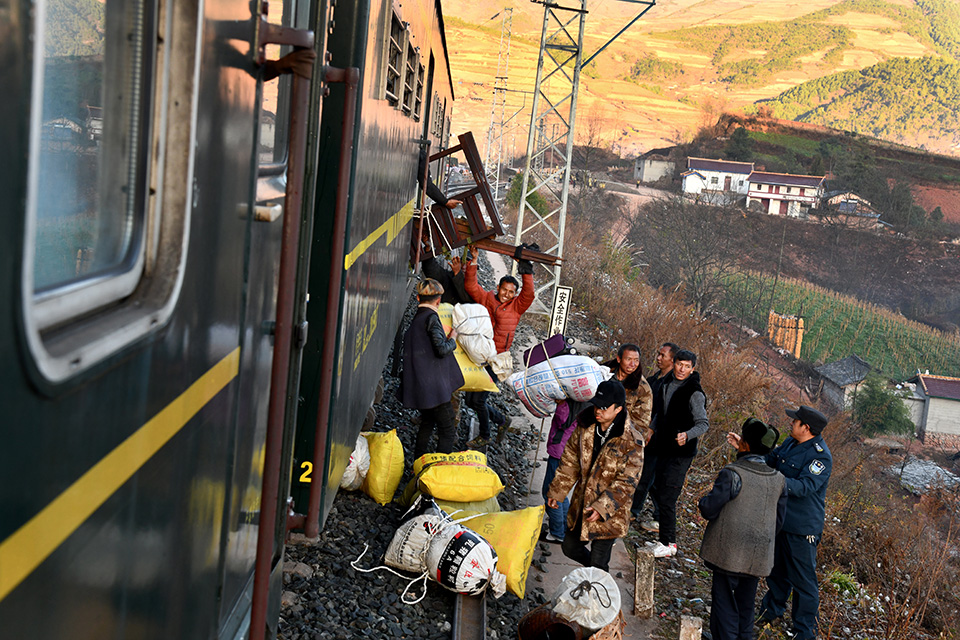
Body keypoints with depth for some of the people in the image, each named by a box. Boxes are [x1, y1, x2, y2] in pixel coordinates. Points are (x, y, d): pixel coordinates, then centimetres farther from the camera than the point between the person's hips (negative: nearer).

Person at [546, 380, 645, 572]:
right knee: (569, 547, 21)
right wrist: (556, 492, 8)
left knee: (598, 564, -1)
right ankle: (596, 568, 47)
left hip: (609, 513, -6)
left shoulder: (632, 441, -21)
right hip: (581, 506, 6)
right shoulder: (585, 428, -4)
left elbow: (625, 483, -20)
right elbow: (570, 462, 7)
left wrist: (602, 507, -26)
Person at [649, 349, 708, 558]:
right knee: (660, 493, 12)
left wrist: (688, 435, -35)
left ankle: (668, 543, 1)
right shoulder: (666, 383, 7)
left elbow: (704, 423, -17)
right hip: (663, 449, 8)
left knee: (666, 499, -9)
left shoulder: (694, 393, -16)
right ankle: (665, 539, 23)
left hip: (680, 453, -8)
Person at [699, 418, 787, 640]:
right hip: (758, 557, 6)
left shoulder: (732, 474, -19)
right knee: (746, 604, 20)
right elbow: (779, 519, 10)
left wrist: (702, 502, 6)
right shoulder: (778, 479, 1)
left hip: (729, 554, -6)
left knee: (724, 602, 5)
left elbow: (709, 510, -16)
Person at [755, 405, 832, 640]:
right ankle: (772, 609, 46)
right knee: (776, 569, 25)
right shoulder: (790, 443, 4)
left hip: (802, 529, -8)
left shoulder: (820, 456, -22)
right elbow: (769, 459, 19)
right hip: (780, 520, 8)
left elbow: (804, 487, -32)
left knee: (803, 580, 1)